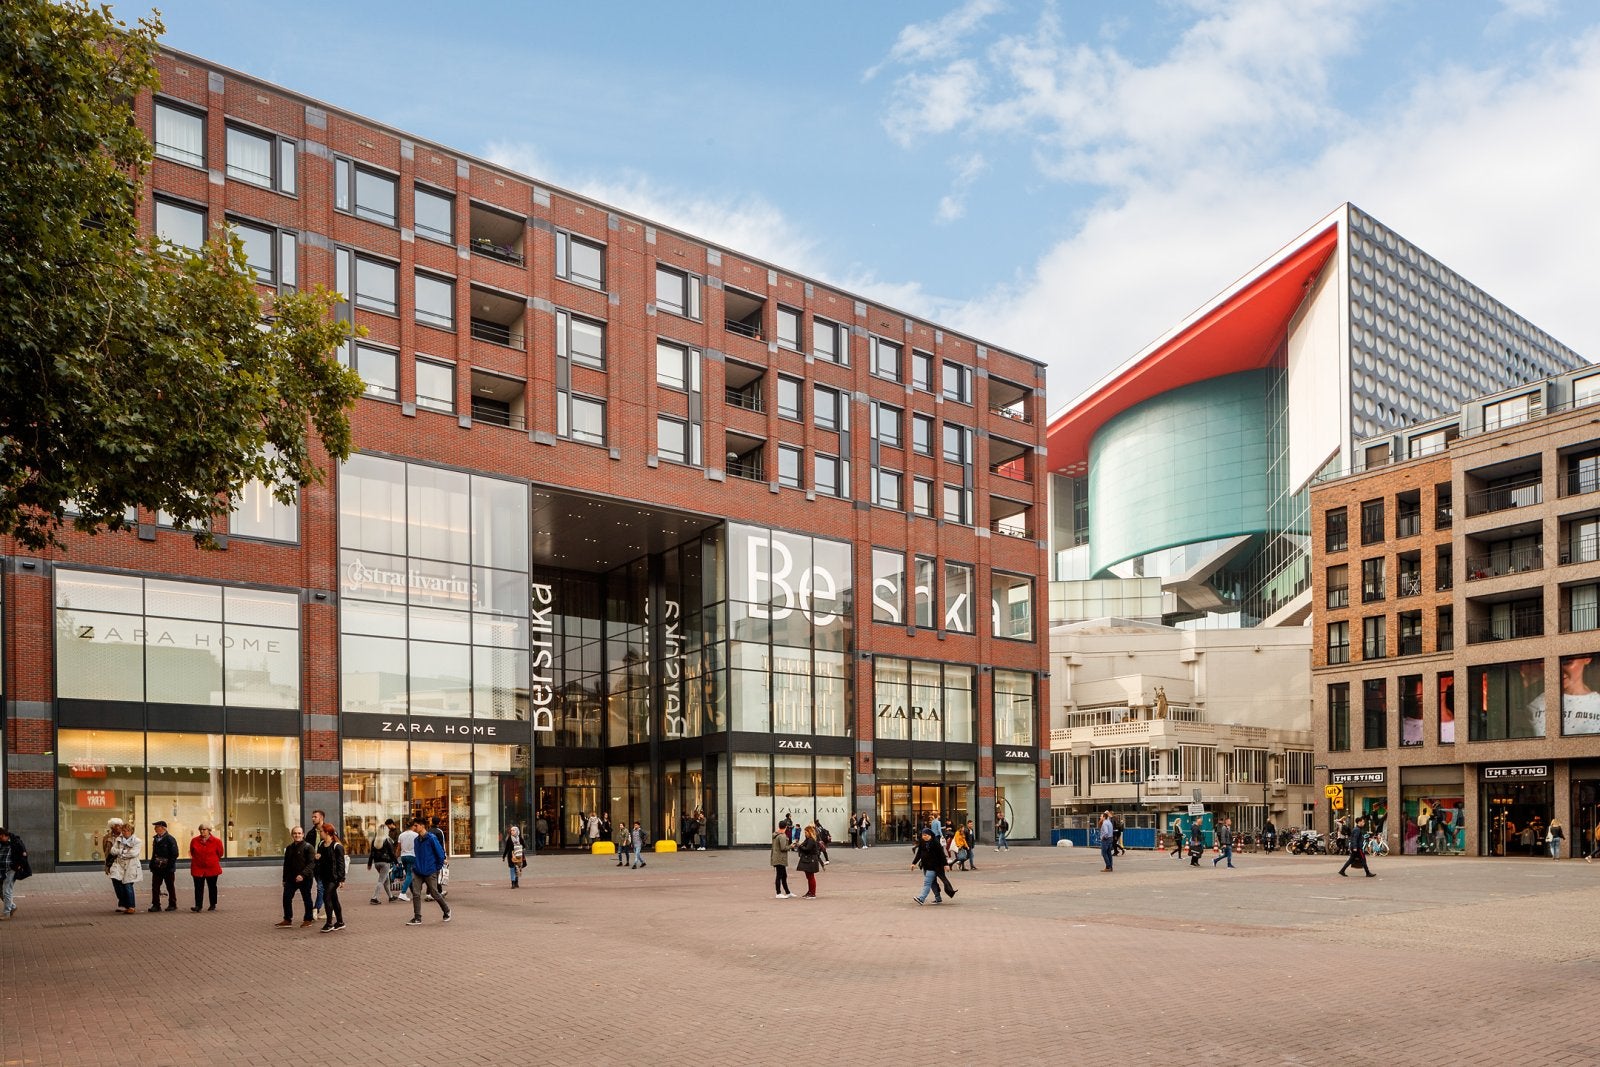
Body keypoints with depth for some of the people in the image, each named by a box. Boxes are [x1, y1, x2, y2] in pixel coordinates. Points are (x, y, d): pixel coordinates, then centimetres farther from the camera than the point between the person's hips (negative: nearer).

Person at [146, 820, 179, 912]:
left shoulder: (170, 839, -11)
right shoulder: (155, 839, 11)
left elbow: (174, 854, -14)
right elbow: (154, 853, 17)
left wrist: (169, 866, -18)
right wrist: (152, 864, 7)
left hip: (167, 869, -6)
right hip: (157, 868, 6)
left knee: (170, 887, 5)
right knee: (155, 886, 1)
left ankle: (172, 905, 14)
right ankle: (156, 905, 7)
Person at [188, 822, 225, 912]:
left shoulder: (216, 841, -8)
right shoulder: (194, 841, -2)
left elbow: (220, 854, 7)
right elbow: (192, 853, 15)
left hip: (212, 868, -1)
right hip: (197, 868, 1)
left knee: (212, 887, 10)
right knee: (198, 887, -5)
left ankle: (213, 905, 20)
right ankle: (198, 905, -3)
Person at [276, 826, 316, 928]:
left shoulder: (308, 847, -9)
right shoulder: (289, 848, 12)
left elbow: (311, 863, -15)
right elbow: (286, 865, 18)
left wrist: (303, 875, -26)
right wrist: (285, 879, 17)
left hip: (305, 878, -6)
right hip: (291, 878, 6)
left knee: (306, 899, 4)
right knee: (286, 898, 2)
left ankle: (308, 919, 16)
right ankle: (287, 920, 13)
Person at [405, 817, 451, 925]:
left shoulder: (431, 838, -14)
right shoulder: (417, 840, 7)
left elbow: (441, 853, -11)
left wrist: (438, 868, -7)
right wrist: (416, 866, 13)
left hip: (430, 872, -6)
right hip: (418, 872, 6)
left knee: (435, 894, 5)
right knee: (416, 894, -4)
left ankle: (447, 911, 27)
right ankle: (417, 918, 1)